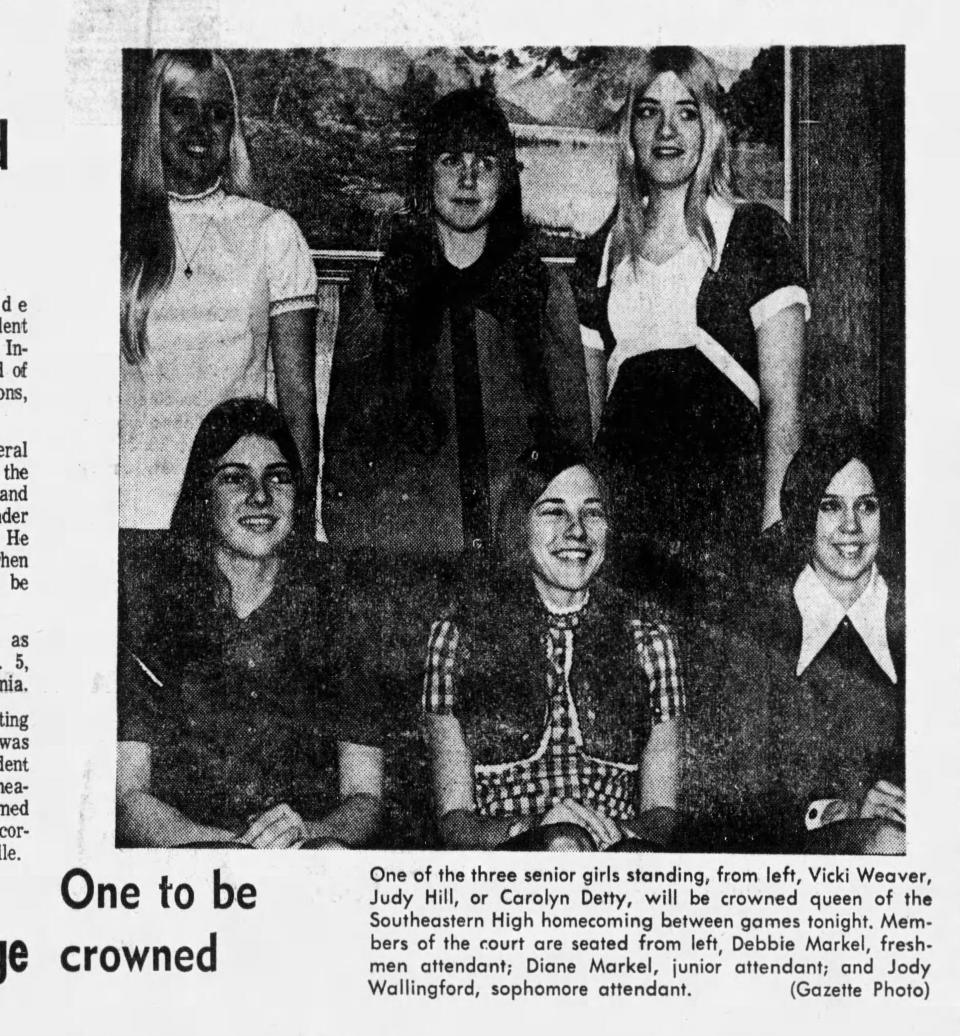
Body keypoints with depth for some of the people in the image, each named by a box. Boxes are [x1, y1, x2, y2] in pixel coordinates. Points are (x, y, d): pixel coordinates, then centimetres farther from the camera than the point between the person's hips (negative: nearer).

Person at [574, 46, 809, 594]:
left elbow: (782, 402, -4)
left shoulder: (756, 234, 3)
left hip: (729, 507, -3)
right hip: (626, 504, 3)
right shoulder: (602, 252, 14)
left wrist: (773, 527, -12)